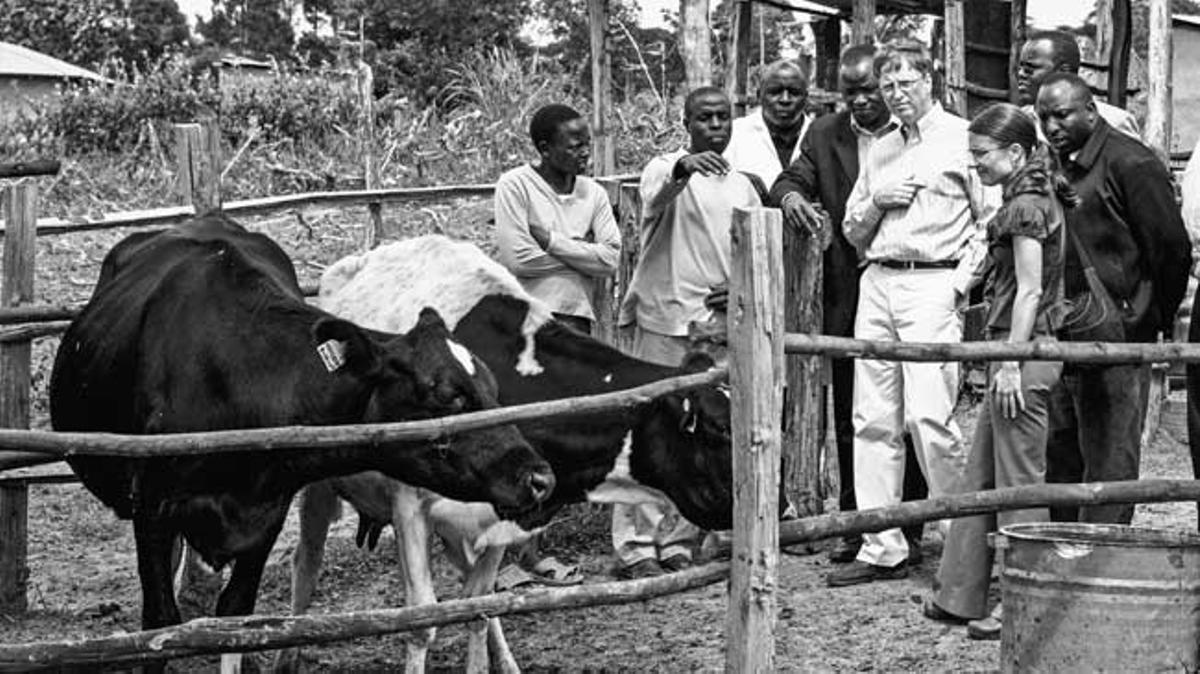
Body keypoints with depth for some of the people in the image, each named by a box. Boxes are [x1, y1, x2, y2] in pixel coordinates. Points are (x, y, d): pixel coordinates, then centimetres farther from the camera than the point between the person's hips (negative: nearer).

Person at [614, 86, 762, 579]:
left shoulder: (742, 187, 15)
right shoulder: (665, 169, -2)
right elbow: (656, 199, -26)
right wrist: (682, 170, -46)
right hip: (665, 321, -5)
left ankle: (677, 541, 13)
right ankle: (635, 545, -5)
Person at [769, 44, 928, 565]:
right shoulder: (825, 136, 10)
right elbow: (791, 181, 2)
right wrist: (790, 196, -21)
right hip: (848, 299, 3)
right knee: (849, 420, 8)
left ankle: (906, 530, 6)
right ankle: (855, 524, 16)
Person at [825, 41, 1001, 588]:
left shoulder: (964, 139, 1)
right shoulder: (879, 151, 21)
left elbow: (993, 220, -4)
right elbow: (853, 232, 24)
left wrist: (961, 282, -12)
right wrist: (875, 201, 3)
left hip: (933, 284, -6)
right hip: (876, 284, 6)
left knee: (927, 416, -16)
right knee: (873, 420, 2)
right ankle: (882, 550, 5)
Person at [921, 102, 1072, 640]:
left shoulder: (1026, 206, -14)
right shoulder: (1032, 201, 15)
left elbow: (1029, 292, -17)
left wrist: (1010, 364, -18)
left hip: (1024, 351, -10)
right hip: (1018, 348, 10)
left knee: (1019, 481, -4)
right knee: (980, 478, 13)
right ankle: (960, 595, 19)